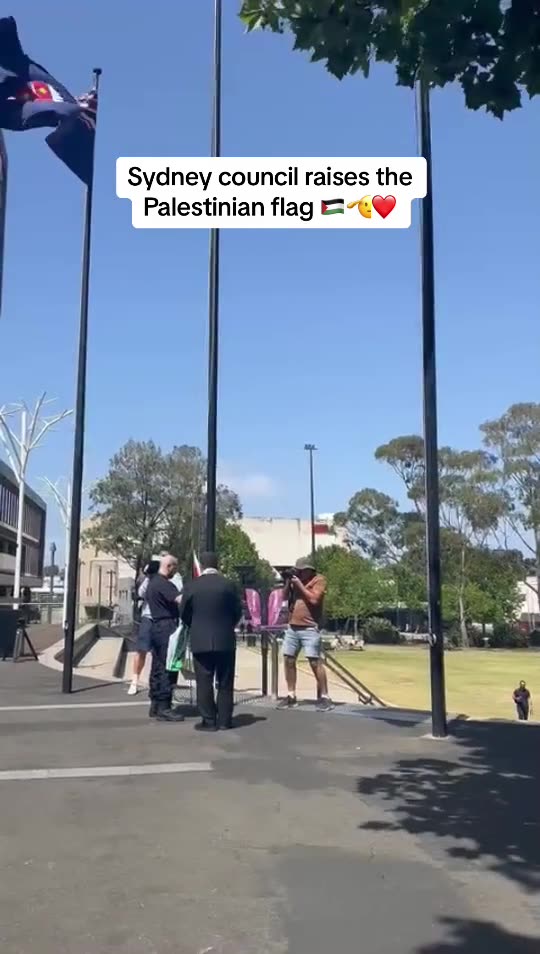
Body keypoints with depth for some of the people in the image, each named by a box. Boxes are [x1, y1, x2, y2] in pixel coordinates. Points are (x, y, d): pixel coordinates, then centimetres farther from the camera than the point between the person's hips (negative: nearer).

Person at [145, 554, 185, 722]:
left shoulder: (152, 582, 16)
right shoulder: (164, 584, -16)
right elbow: (180, 599, -28)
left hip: (156, 626, 10)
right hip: (167, 627, -10)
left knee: (158, 668, 13)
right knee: (168, 669, -8)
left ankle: (155, 705, 17)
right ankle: (163, 708, -8)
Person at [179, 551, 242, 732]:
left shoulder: (192, 586, -5)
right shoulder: (228, 585, -4)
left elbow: (184, 614, 3)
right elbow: (237, 611, 2)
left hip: (201, 641, -1)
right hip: (226, 640, 1)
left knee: (204, 683, 4)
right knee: (225, 683, 9)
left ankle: (209, 721, 5)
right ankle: (224, 720, 12)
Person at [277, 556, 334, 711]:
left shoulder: (319, 580, -4)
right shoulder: (296, 579, 16)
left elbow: (314, 599, -17)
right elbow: (284, 597, 15)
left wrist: (299, 584, -12)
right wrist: (288, 583, 0)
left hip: (309, 628, -7)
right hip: (292, 627, 7)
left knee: (315, 661, -10)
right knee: (288, 659, 4)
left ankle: (324, 697, -6)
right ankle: (291, 696, 12)